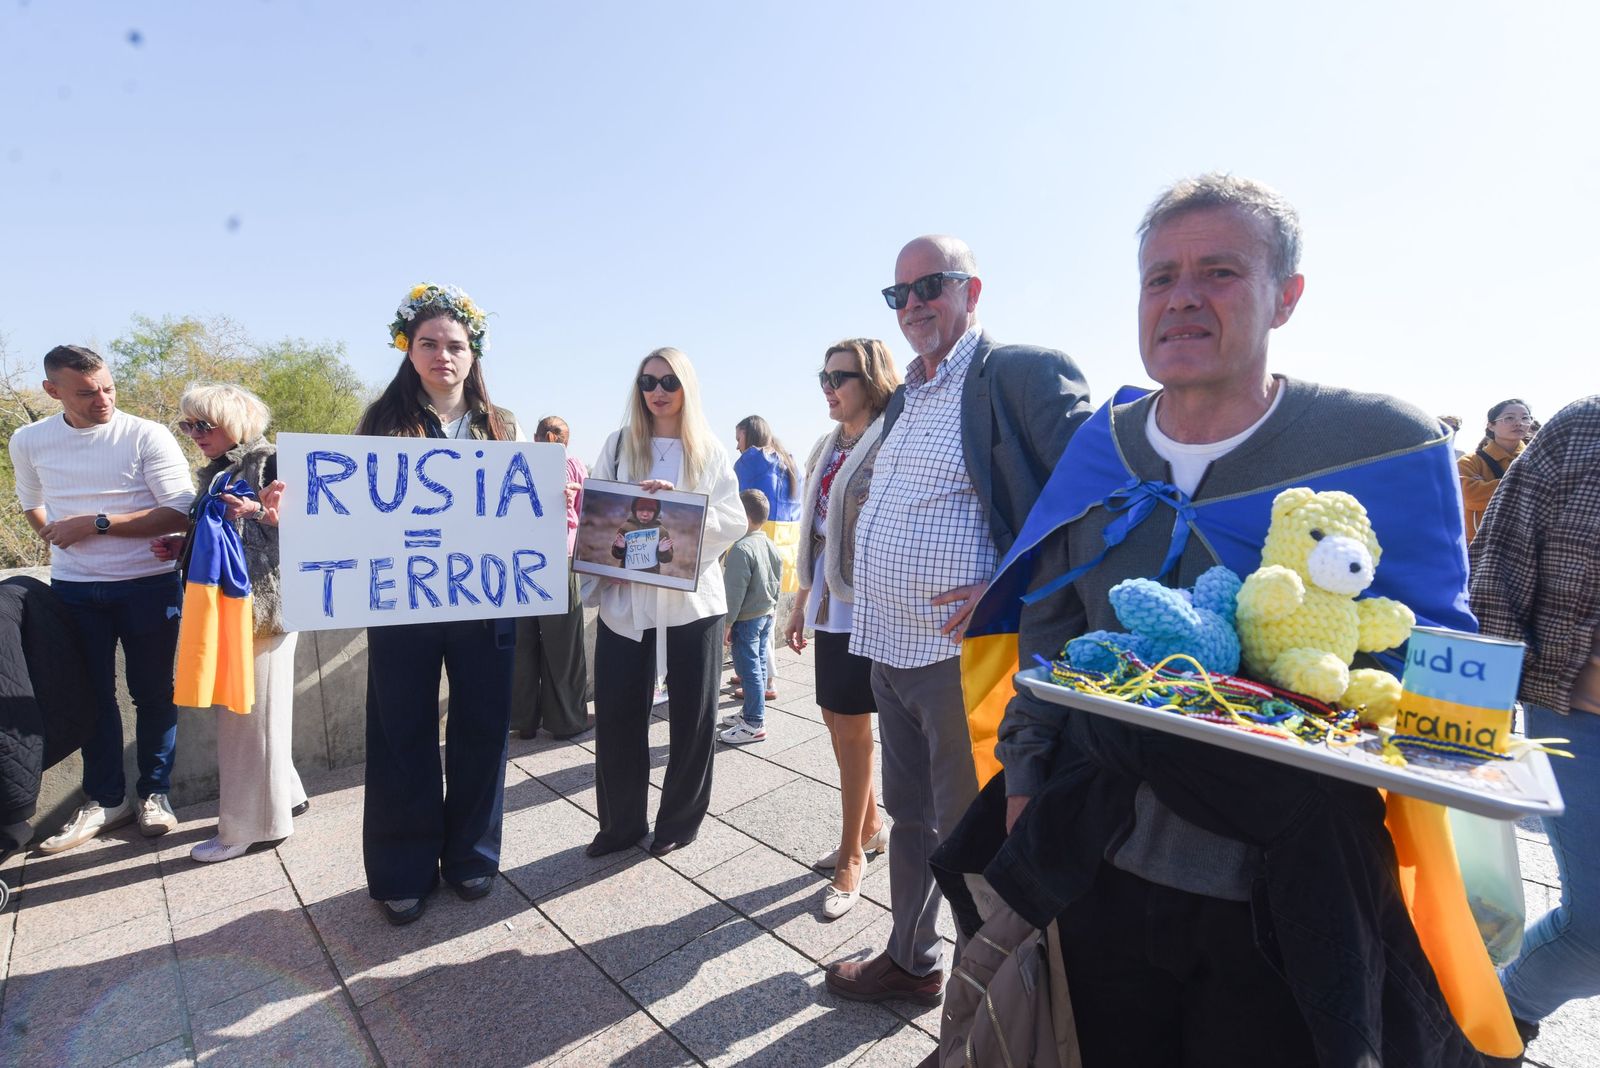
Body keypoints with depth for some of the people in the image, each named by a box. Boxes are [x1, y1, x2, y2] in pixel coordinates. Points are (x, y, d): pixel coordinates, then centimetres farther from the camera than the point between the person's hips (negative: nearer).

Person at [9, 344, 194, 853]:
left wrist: (96, 524, -19)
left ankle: (155, 792, 23)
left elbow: (180, 514, -16)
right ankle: (105, 797, 26)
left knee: (152, 692, 7)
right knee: (91, 694, 11)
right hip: (74, 589, 4)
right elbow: (32, 505, 22)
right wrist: (59, 537, 7)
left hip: (150, 586, -3)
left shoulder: (147, 436, -11)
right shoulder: (29, 442, 3)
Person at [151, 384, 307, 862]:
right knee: (234, 710, 13)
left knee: (252, 712, -2)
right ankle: (283, 795, 26)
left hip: (263, 604, -8)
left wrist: (258, 510, -28)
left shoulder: (270, 464, -7)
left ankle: (250, 826, 8)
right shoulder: (215, 474, 17)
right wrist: (180, 545, 7)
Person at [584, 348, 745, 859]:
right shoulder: (618, 444, 9)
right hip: (625, 599, 1)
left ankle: (680, 821, 26)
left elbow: (734, 521, -3)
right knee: (617, 715, 4)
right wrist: (597, 568, -9)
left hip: (692, 599, -1)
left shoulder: (710, 451, 6)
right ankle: (621, 821, 24)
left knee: (692, 716, 7)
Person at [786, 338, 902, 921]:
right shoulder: (827, 447, 13)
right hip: (830, 604, 7)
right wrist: (801, 602, 17)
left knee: (850, 725, 2)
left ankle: (851, 857, 20)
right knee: (840, 721, 14)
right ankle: (871, 826, 35)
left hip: (866, 607, -7)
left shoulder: (891, 443, -11)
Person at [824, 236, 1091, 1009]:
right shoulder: (903, 399, 16)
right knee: (909, 815, 22)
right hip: (890, 652, 8)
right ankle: (910, 960, 43)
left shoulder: (1024, 373, -10)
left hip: (963, 654, -8)